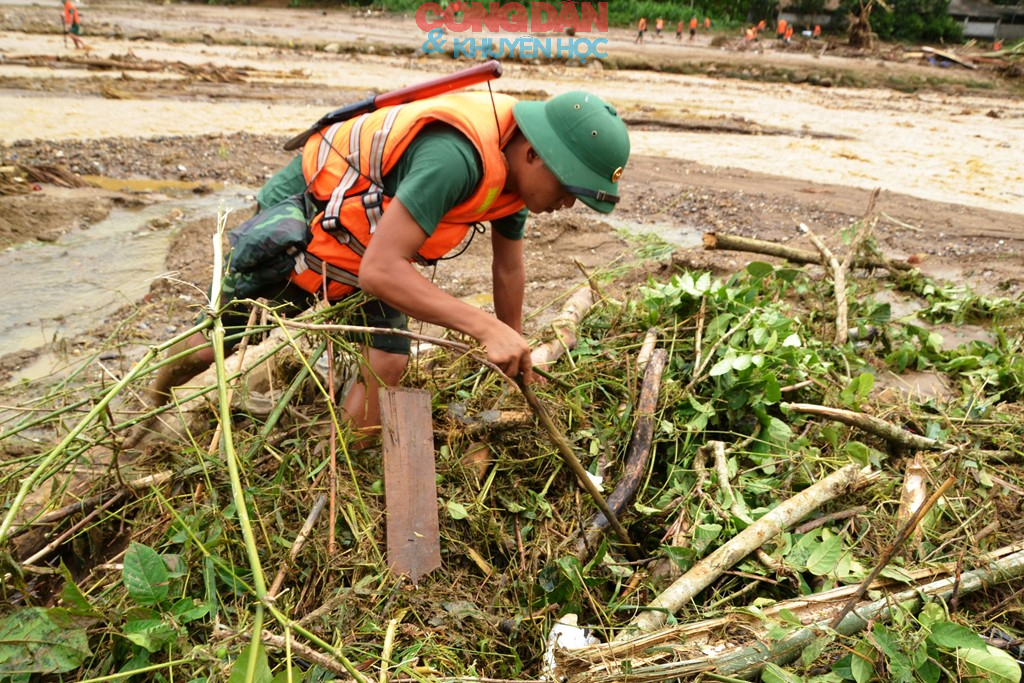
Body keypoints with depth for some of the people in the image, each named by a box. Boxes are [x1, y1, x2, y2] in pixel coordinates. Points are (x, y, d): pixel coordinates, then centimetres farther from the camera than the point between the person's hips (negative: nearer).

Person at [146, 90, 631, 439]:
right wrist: (485, 328, -44)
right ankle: (157, 390, 47)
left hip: (365, 242, 7)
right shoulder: (456, 156, -40)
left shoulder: (513, 164, -10)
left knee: (387, 365, -8)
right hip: (298, 219, -7)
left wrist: (514, 349, 12)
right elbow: (380, 269, -44)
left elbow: (508, 267, 3)